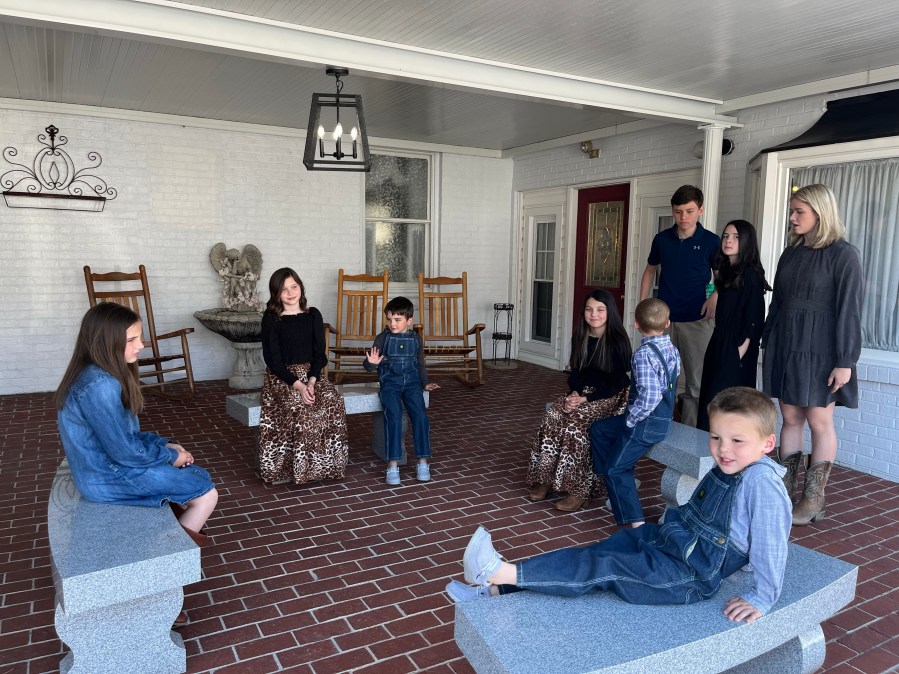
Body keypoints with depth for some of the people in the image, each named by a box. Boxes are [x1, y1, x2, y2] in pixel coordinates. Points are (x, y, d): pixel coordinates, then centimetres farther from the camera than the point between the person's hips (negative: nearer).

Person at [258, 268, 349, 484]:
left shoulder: (313, 315, 8)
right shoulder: (271, 319, -1)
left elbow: (320, 354, 4)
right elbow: (273, 360, -7)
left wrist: (311, 381, -14)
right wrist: (297, 385, -20)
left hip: (310, 374, 3)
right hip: (280, 377, -3)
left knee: (333, 400, -27)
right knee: (300, 406, -33)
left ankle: (324, 464, -13)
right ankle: (299, 466, -17)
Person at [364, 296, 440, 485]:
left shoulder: (416, 339, 9)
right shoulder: (382, 338, 2)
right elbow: (368, 365, 0)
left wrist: (425, 383, 7)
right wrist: (371, 362, -23)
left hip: (411, 382, 2)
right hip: (390, 383, -2)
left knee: (420, 416, -20)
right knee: (394, 416, -25)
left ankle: (423, 462, -9)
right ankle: (393, 464, -21)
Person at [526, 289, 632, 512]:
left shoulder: (617, 341, -13)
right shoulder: (580, 337, 4)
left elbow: (617, 383, -14)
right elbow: (575, 371, 8)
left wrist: (585, 399, -22)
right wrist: (573, 394, -13)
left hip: (611, 396, -5)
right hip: (582, 391, 6)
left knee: (577, 422, -31)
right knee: (553, 416, -22)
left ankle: (578, 489, -25)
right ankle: (545, 479, -16)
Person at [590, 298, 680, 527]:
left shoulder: (644, 354, -23)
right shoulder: (672, 349, 4)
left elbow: (649, 396, -32)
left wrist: (630, 419, -17)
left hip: (646, 422, -9)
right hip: (663, 417, 9)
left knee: (615, 469, 0)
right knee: (598, 429, 21)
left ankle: (634, 521, 1)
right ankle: (620, 485, 27)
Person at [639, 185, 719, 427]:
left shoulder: (711, 241, -3)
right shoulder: (662, 239, 4)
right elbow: (650, 270, 18)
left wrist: (715, 296, -15)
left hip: (696, 320, -2)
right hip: (663, 318, 3)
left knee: (695, 384, 2)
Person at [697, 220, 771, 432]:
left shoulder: (751, 274, -11)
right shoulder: (726, 271, 13)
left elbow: (755, 318, -14)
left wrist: (741, 350, -17)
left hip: (737, 350, -8)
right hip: (718, 344, 8)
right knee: (710, 402, 9)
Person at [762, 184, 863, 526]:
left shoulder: (843, 254, -7)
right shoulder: (791, 254, 11)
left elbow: (849, 310, -11)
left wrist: (845, 361, -15)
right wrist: (767, 344, 13)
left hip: (818, 351, -5)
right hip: (785, 347, 6)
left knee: (819, 422, 2)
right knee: (790, 418, 9)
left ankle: (813, 499, 11)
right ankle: (784, 491, 17)